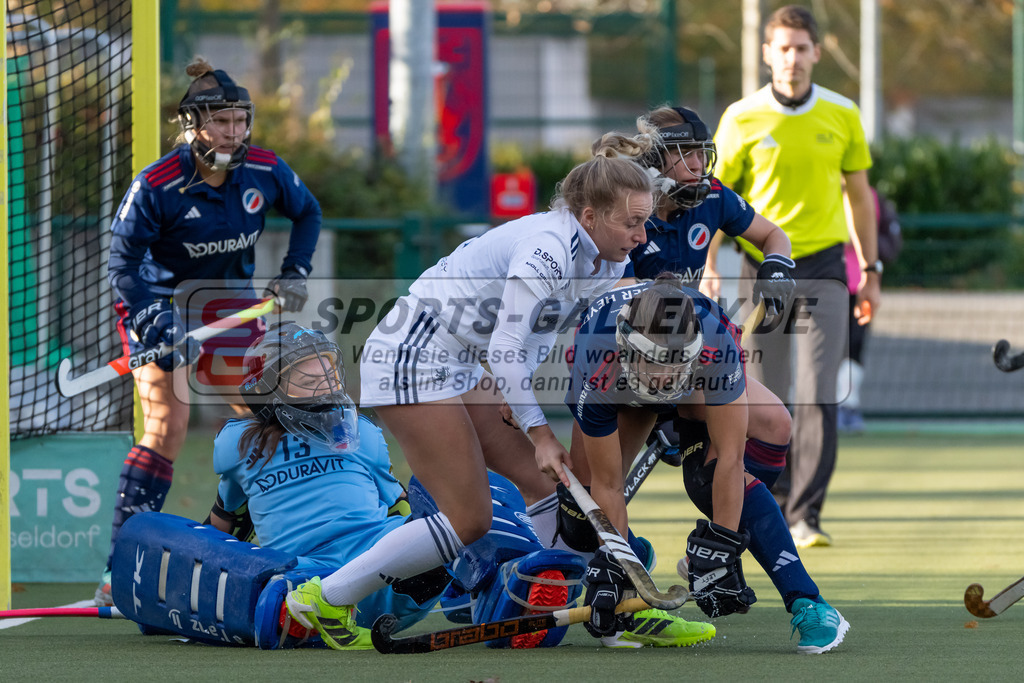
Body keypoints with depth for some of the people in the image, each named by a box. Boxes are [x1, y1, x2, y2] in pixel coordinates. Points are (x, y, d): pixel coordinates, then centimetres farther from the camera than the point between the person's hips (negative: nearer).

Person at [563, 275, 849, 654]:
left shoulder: (717, 344, -43)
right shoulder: (598, 370, -41)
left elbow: (729, 456, -38)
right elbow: (607, 485, -32)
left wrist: (720, 550, -36)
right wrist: (610, 568, -34)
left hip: (701, 386, 0)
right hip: (620, 396, 0)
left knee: (773, 426, -29)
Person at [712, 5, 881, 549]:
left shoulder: (842, 116, 2)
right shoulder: (741, 119, -2)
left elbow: (859, 194, 12)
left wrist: (871, 270, 12)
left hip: (823, 269, 0)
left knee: (817, 400, -11)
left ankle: (805, 517, -10)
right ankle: (773, 509, 20)